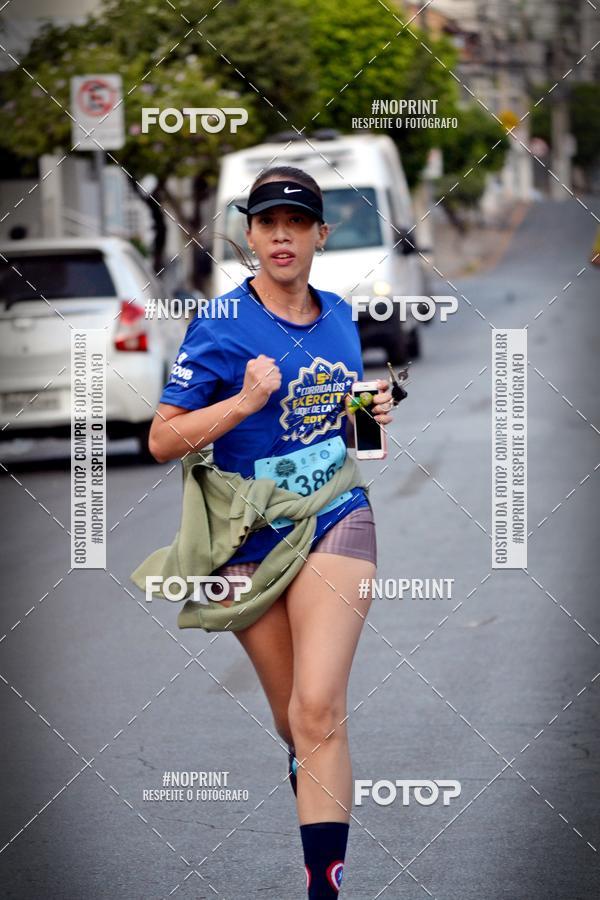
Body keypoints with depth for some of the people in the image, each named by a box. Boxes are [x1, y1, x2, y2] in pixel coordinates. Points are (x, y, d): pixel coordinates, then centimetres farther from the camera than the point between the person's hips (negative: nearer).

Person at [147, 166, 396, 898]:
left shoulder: (340, 316, 8)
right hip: (251, 541, -1)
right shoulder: (220, 326, -6)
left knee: (318, 709, -16)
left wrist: (372, 415, 2)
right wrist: (246, 401, -20)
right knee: (294, 721, 8)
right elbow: (162, 441, -8)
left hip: (336, 525, 1)